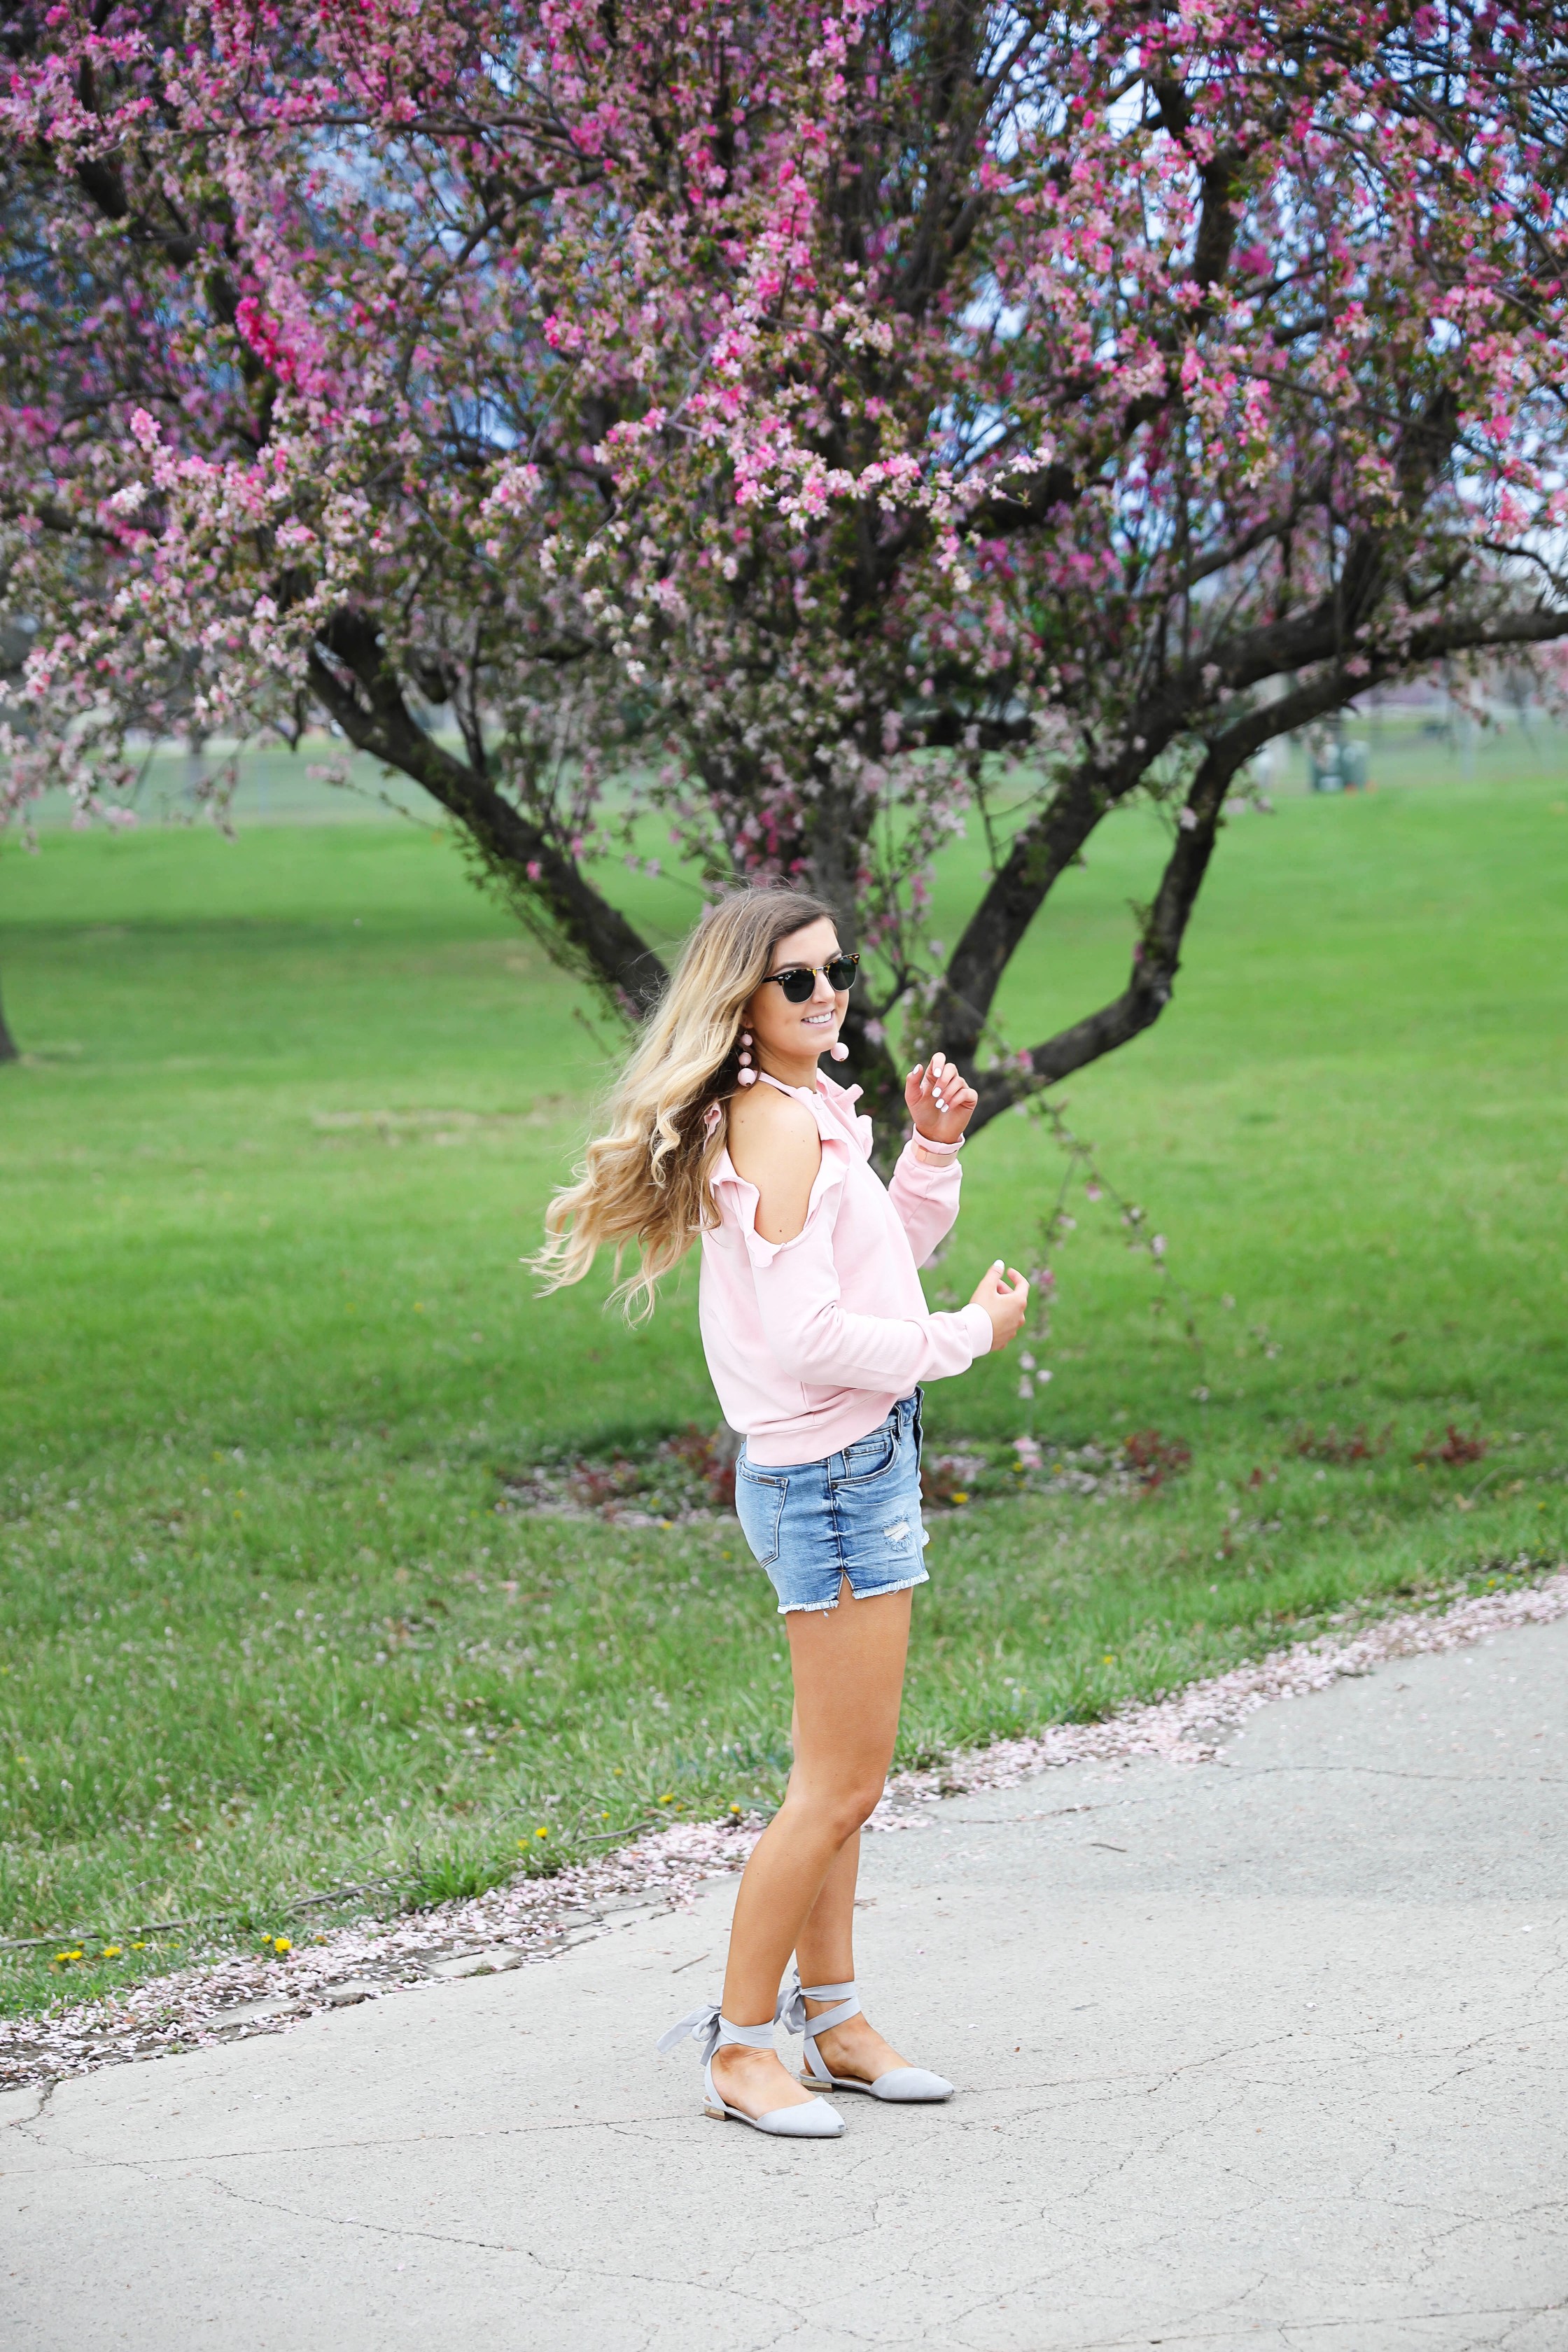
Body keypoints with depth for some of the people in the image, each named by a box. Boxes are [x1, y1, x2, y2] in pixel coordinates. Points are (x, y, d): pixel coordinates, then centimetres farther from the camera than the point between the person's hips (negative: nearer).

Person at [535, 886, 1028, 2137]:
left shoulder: (808, 1111, 12)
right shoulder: (777, 1122, -18)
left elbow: (890, 1251, 25)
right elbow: (812, 1333, -23)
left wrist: (934, 1148, 10)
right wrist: (971, 1333, -13)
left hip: (846, 1464, 10)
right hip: (838, 1471, -10)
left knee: (835, 1777, 17)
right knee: (840, 1787, -4)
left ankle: (834, 2019, 27)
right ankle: (742, 2045, 6)